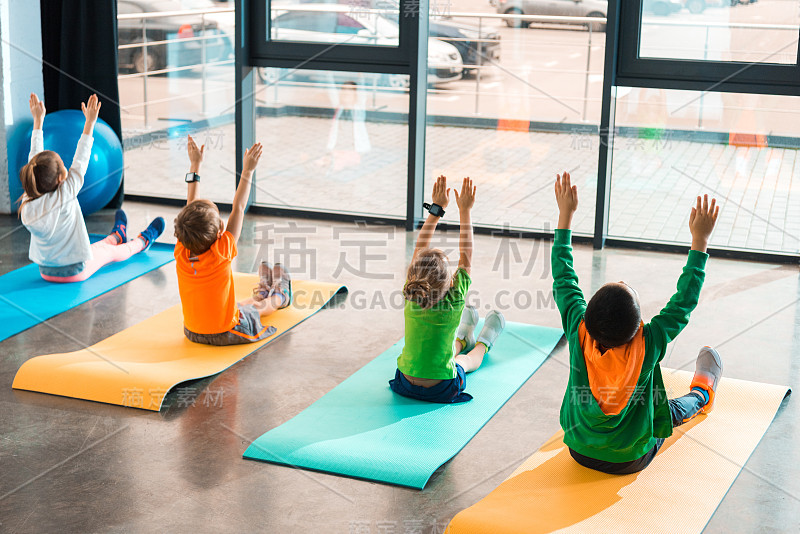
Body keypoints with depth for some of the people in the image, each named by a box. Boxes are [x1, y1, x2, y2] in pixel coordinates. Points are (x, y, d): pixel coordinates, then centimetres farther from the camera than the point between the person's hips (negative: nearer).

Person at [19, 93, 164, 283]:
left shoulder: (28, 201, -12)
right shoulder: (64, 197, -28)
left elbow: (34, 157, -2)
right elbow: (80, 161, -19)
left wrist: (38, 120, 5)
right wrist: (90, 122, -14)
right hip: (75, 271, -5)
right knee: (113, 251, 25)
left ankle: (118, 235, 61)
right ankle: (143, 240, 51)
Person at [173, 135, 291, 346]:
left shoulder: (181, 255, -16)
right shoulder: (221, 254, -28)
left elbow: (190, 207, -5)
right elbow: (238, 209, -19)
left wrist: (195, 166, 1)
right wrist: (247, 171, -12)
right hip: (226, 335, -5)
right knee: (257, 307, 26)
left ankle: (261, 294, 58)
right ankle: (280, 297, 53)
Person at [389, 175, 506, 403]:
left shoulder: (411, 296, -15)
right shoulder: (453, 302, -23)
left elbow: (420, 247, -4)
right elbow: (466, 256, -13)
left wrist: (436, 208, 1)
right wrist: (465, 211, -7)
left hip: (405, 383, 3)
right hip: (442, 390, -3)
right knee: (466, 360, 32)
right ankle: (483, 344, 61)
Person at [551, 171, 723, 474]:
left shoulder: (580, 334, -25)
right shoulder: (647, 345, -31)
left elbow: (564, 279, -11)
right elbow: (684, 302, -19)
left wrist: (565, 214, -6)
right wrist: (700, 240, -13)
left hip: (579, 452, 2)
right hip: (629, 461, -2)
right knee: (672, 408, 28)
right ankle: (702, 395, 59)